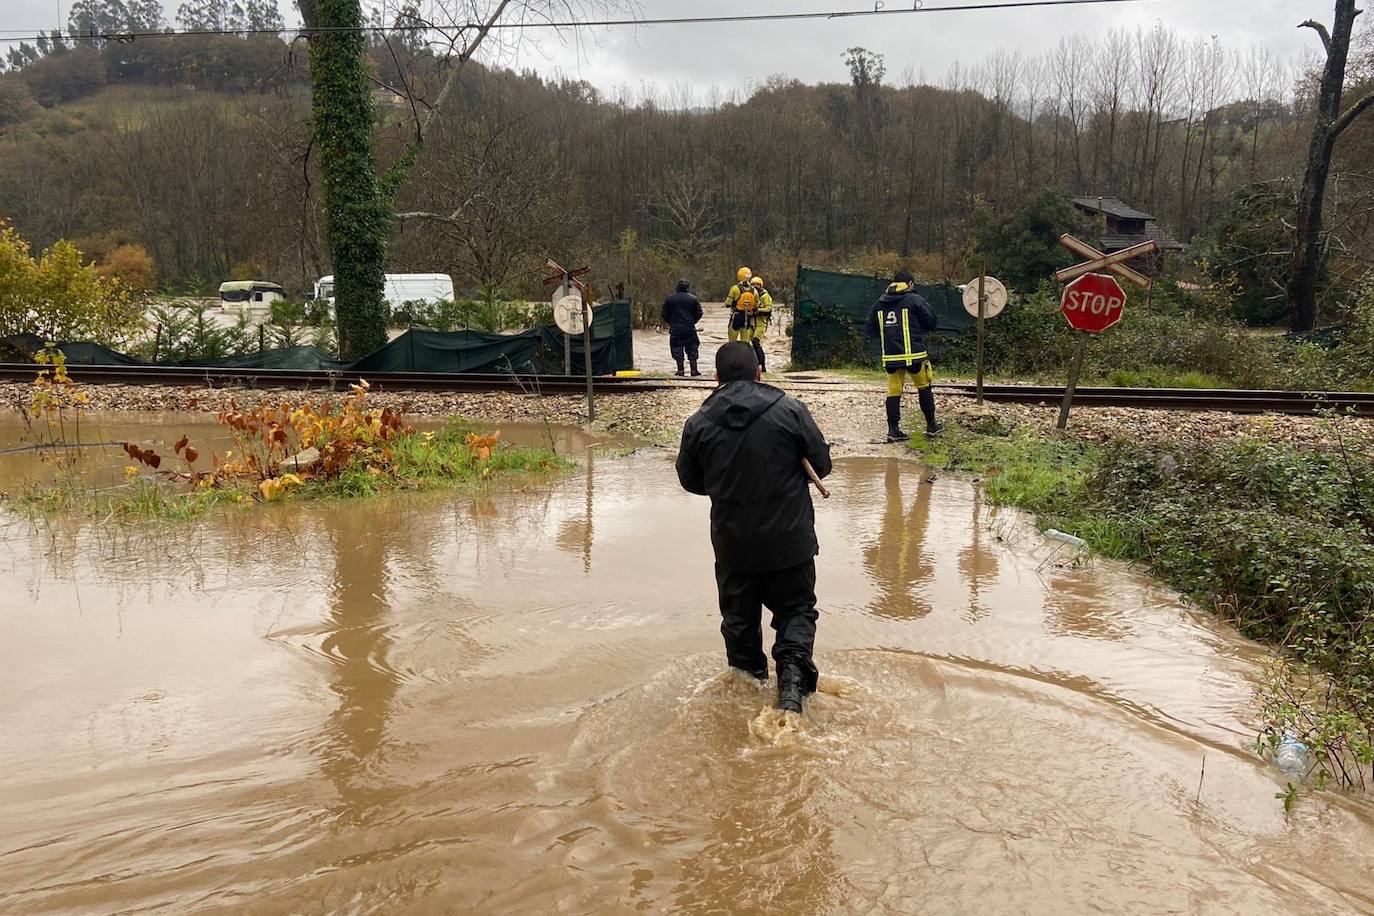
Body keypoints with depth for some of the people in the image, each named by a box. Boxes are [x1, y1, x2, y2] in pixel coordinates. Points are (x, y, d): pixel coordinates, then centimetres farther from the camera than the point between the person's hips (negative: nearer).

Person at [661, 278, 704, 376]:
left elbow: (665, 315, 3)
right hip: (690, 328, 0)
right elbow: (699, 313, 3)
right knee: (692, 349, 7)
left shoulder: (669, 299, 0)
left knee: (677, 350, 6)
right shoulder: (693, 299, -1)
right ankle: (694, 370, 5)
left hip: (675, 329, 0)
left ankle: (680, 370, 4)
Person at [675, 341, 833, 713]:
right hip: (790, 540, -1)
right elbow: (822, 464, -2)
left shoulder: (698, 423, -5)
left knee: (739, 616, 19)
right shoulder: (790, 410, -10)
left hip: (732, 544, 1)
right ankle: (793, 671, -7)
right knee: (796, 609, 15)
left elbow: (690, 480, 6)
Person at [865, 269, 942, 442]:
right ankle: (931, 426, 21)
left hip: (890, 356, 3)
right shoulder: (914, 300, -7)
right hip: (914, 354, -3)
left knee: (893, 391, 7)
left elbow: (869, 330, 9)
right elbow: (931, 323, -2)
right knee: (924, 388, 12)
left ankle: (893, 429, 2)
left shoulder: (879, 303, 7)